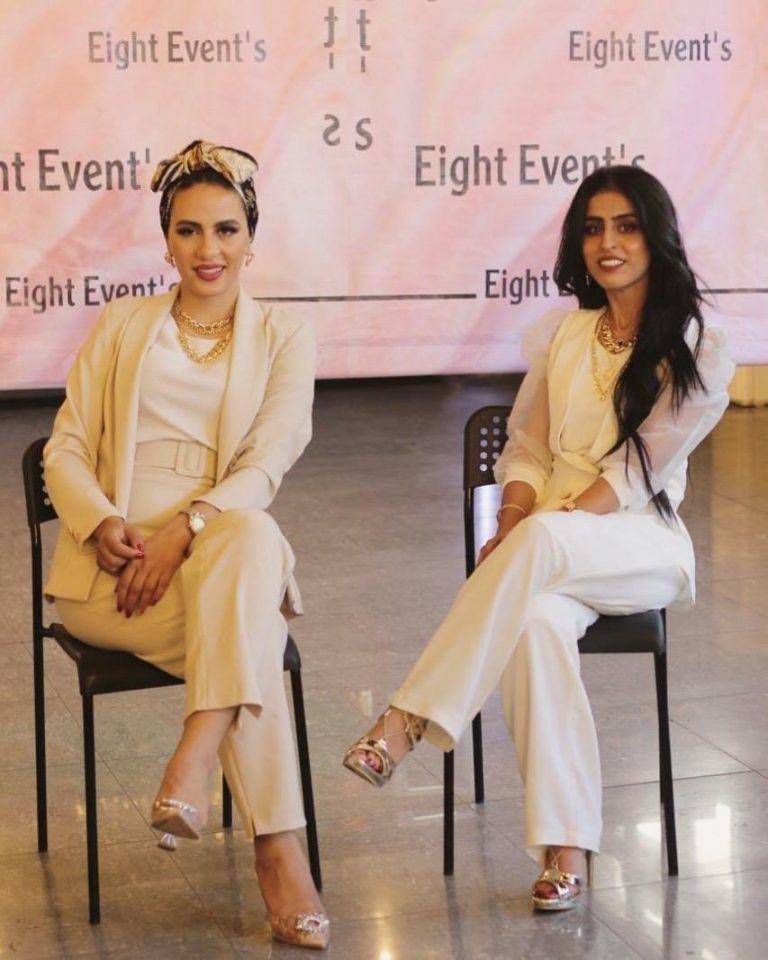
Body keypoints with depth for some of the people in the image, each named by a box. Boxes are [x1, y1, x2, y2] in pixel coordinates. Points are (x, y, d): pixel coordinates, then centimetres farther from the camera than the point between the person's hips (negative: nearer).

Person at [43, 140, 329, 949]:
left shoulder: (283, 340, 11)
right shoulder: (121, 324, 14)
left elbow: (265, 465, -4)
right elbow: (65, 449, 8)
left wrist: (182, 532, -21)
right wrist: (103, 524, -14)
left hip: (227, 548, 1)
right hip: (112, 570, 0)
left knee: (251, 536, -37)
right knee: (249, 637, -31)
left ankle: (192, 763, -41)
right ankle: (277, 847, -31)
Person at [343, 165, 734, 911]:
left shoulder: (698, 353, 0)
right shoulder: (563, 336, 14)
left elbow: (635, 474, -9)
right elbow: (525, 452, 12)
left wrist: (531, 534, -19)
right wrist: (510, 528, -9)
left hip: (641, 543, -3)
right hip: (551, 550, 3)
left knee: (544, 541, -39)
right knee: (537, 620, -35)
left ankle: (408, 721, -36)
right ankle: (565, 846, -30)